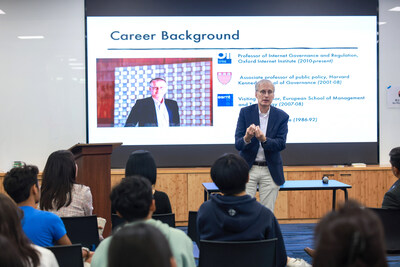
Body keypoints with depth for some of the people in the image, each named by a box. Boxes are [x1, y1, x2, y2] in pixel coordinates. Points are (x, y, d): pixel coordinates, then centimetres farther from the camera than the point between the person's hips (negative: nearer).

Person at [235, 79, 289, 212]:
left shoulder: (282, 116, -1)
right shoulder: (245, 112, -2)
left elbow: (281, 144, -10)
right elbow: (238, 144, -8)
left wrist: (263, 139, -29)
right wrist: (247, 138, -31)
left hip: (270, 171, 1)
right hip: (248, 169, -1)